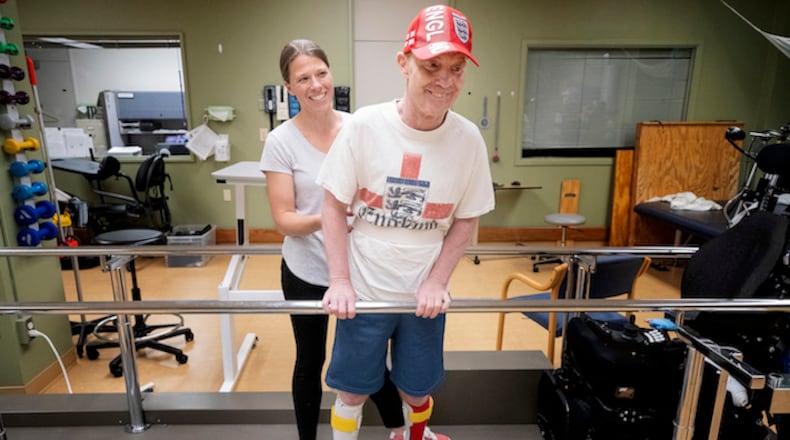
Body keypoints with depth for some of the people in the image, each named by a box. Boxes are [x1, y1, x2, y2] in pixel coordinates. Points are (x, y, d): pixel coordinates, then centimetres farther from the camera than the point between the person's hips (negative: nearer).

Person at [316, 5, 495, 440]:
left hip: (425, 294, 2)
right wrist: (340, 281, -12)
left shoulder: (468, 138, -10)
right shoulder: (363, 125, -15)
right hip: (364, 289, -1)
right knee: (352, 390, 15)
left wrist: (436, 281, -9)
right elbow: (334, 206, -7)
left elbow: (466, 219, 0)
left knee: (417, 391, 19)